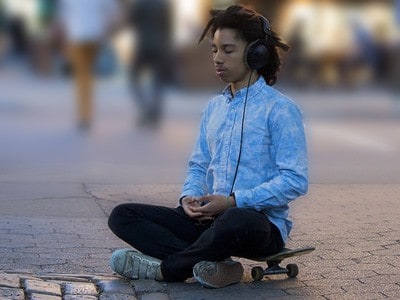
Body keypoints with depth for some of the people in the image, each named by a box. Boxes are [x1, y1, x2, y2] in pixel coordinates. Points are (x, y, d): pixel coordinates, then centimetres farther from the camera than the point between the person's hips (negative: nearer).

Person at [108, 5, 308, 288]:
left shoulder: (280, 109, -6)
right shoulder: (213, 108, 17)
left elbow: (295, 181, -13)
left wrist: (234, 201, -20)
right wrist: (190, 197, -3)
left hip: (264, 223, -7)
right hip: (210, 219, 7)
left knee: (234, 222, -44)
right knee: (122, 216, -7)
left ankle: (165, 267, -18)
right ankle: (215, 265, -24)